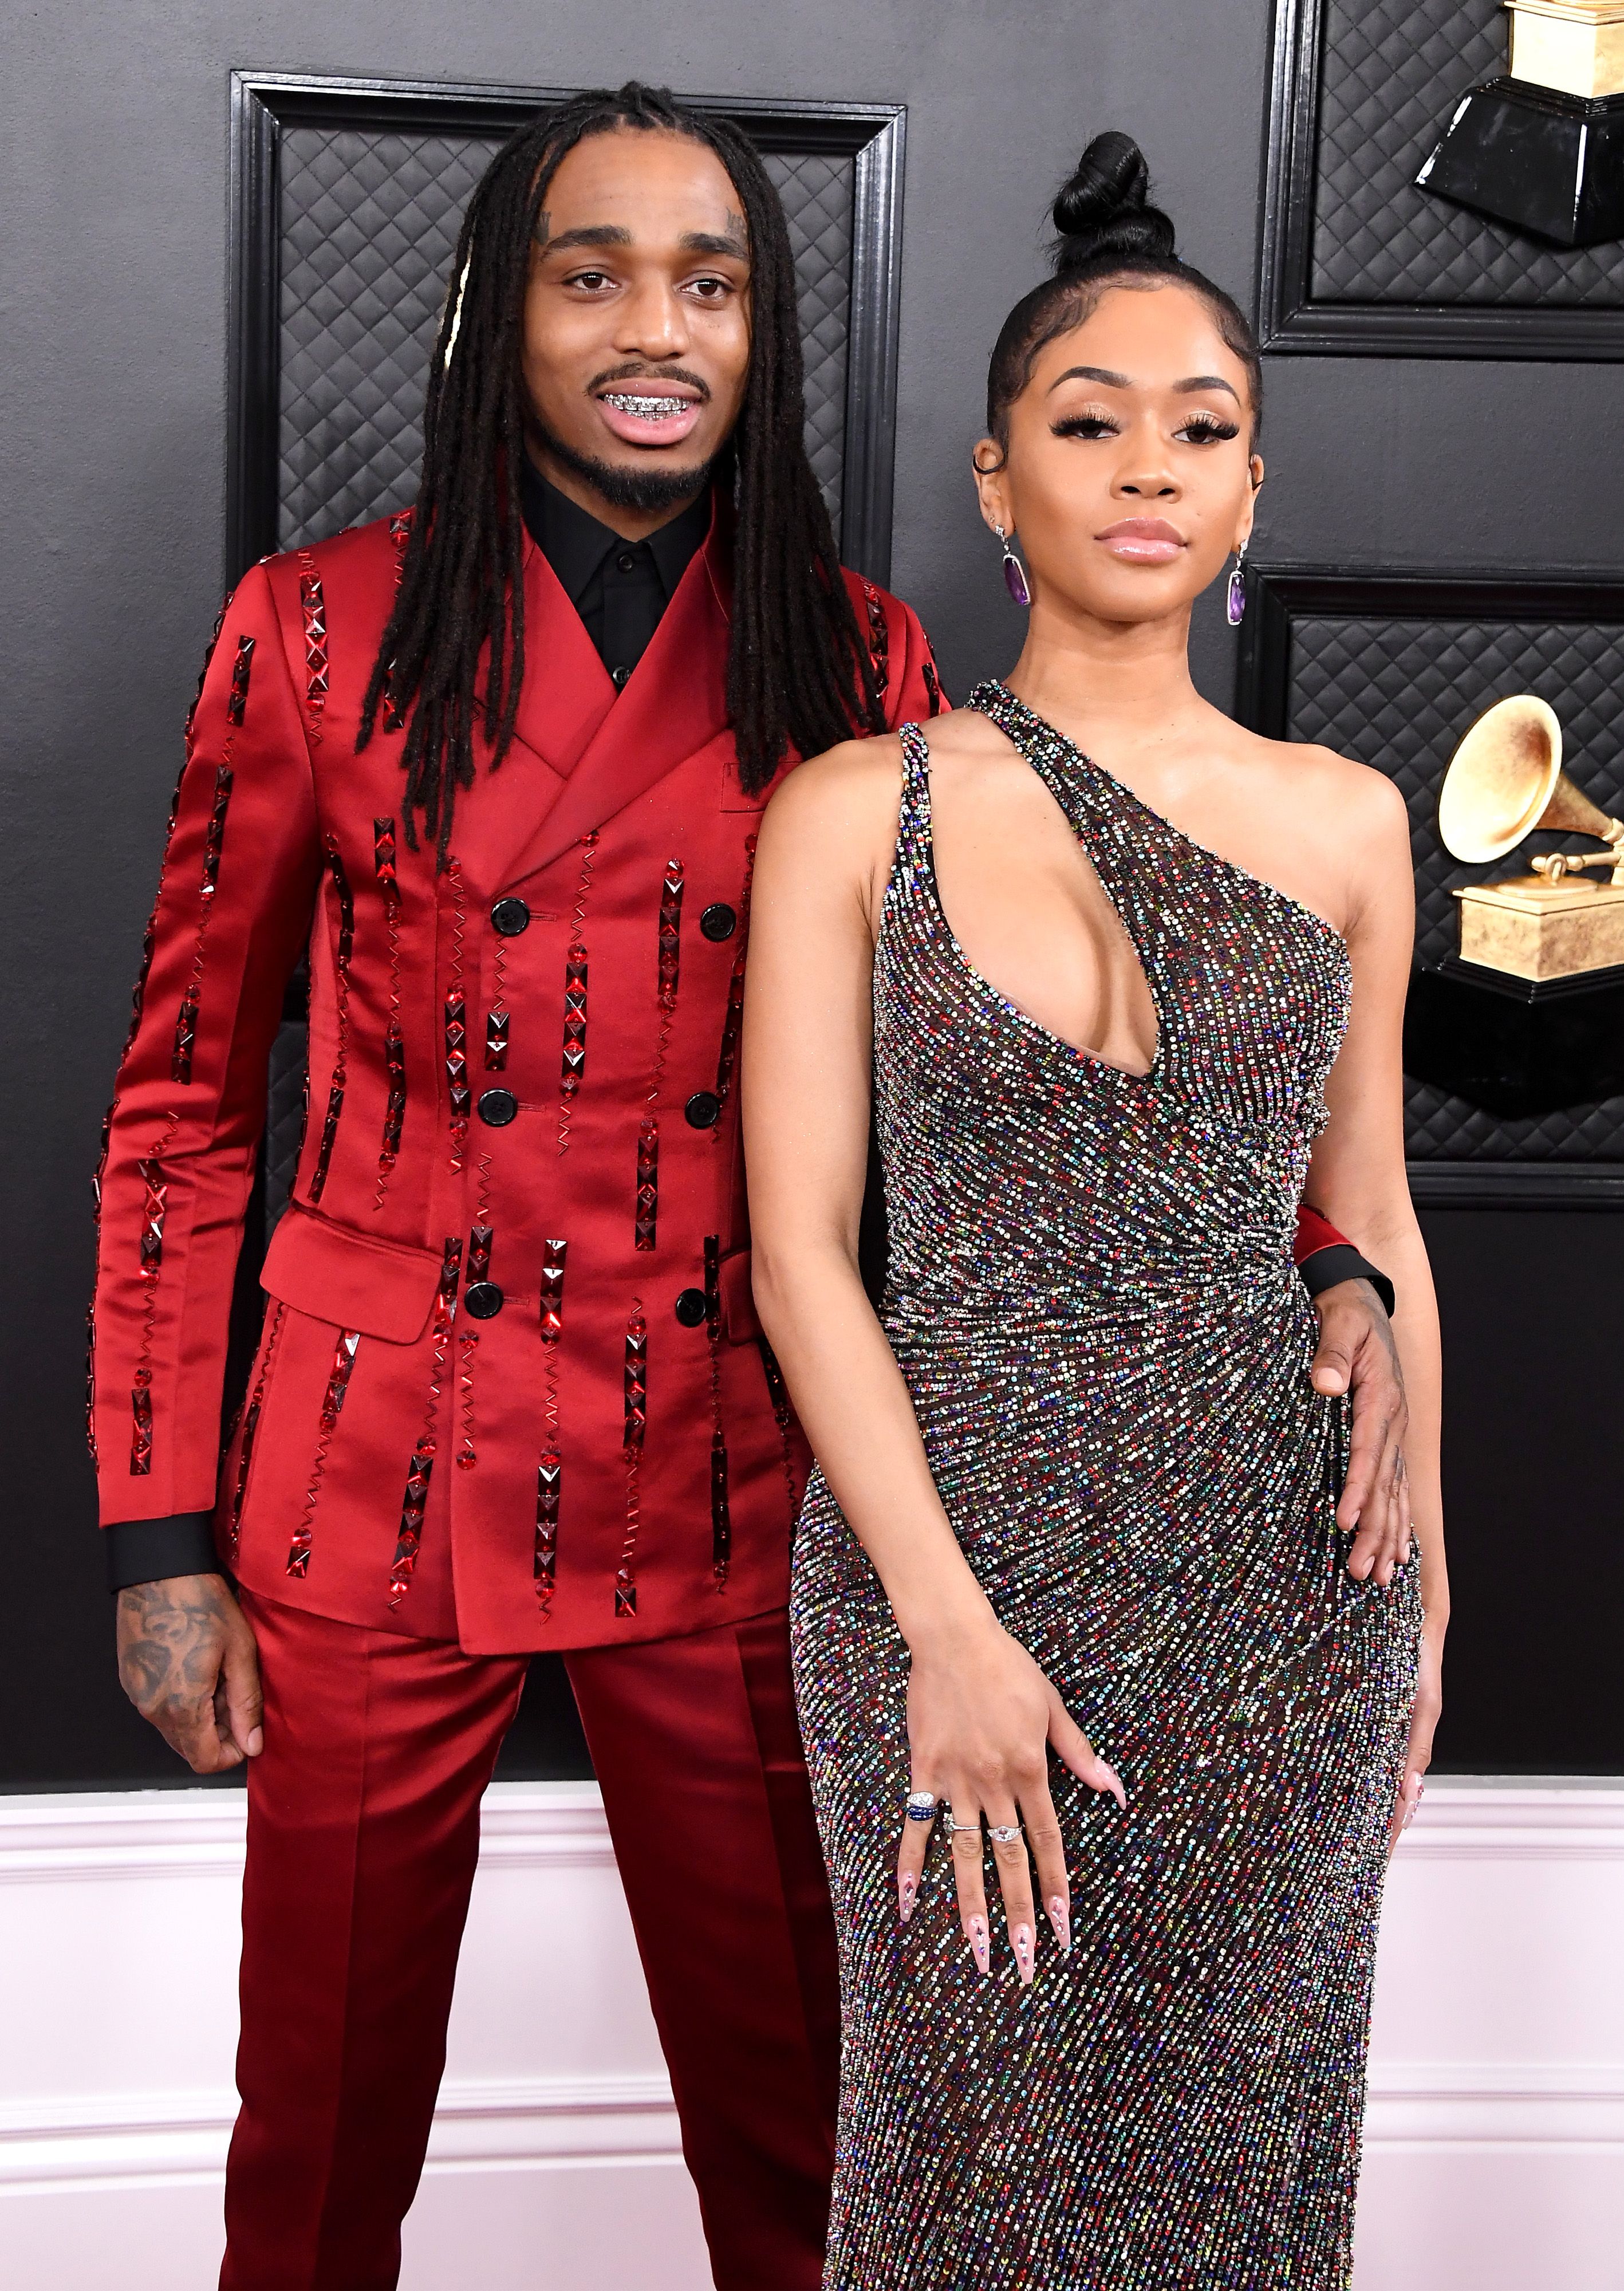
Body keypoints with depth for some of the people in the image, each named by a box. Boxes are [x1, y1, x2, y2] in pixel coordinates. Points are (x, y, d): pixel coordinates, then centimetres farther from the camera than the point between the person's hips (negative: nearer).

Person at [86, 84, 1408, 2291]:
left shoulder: (854, 660, 2)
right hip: (375, 1489, -1)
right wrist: (160, 1532, -1)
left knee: (788, 2101, 14)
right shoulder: (322, 632, -2)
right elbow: (184, 1098, 1)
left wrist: (1318, 1251, -13)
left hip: (726, 1490, 1)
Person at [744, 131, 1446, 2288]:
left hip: (1285, 1574, 2)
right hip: (952, 1555, -2)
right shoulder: (857, 811, -4)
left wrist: (1421, 1605, 11)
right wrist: (948, 1627, -13)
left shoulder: (1345, 818, 4)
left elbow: (1373, 1223, 9)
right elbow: (800, 1245, -7)